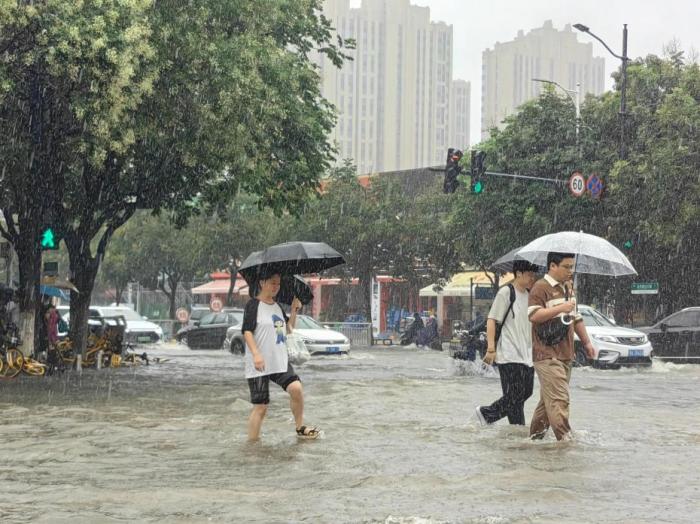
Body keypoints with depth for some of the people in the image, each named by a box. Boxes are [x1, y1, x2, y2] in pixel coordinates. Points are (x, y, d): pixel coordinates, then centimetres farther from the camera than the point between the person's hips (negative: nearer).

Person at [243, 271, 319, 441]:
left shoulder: (277, 306, 15)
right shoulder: (253, 305, -7)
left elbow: (289, 330, 21)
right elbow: (247, 331, -14)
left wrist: (294, 310, 8)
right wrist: (256, 354, -24)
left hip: (280, 362, 6)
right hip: (260, 365, -6)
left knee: (296, 388, -13)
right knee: (260, 405, -5)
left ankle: (300, 428, 4)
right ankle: (252, 442, 5)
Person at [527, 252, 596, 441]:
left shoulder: (568, 289, 21)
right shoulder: (541, 288, -8)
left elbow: (577, 318, 30)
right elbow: (534, 315, -20)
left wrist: (587, 342, 28)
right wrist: (560, 308, -23)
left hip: (565, 354, 9)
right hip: (547, 355, -9)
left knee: (549, 399, 11)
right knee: (559, 399, -14)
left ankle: (535, 435, 19)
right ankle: (565, 438, -17)